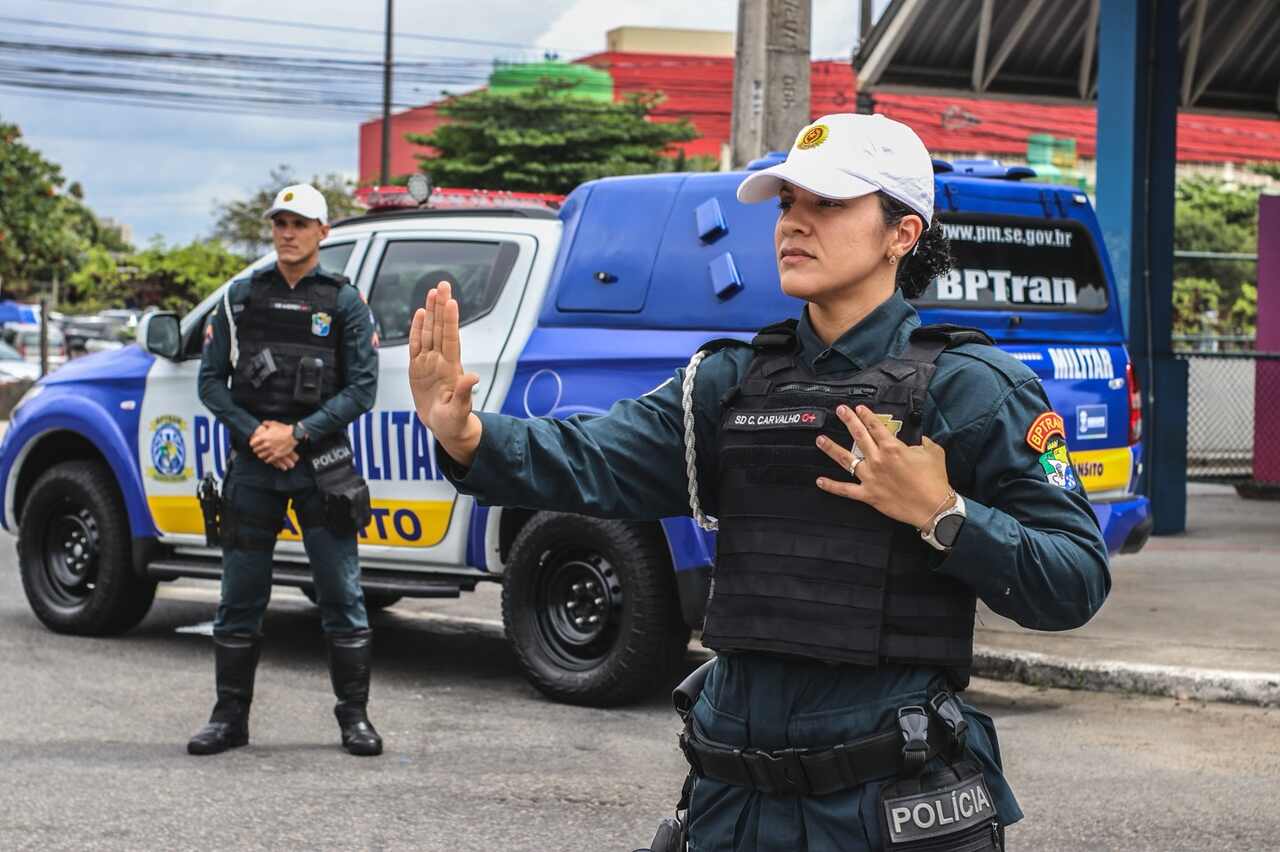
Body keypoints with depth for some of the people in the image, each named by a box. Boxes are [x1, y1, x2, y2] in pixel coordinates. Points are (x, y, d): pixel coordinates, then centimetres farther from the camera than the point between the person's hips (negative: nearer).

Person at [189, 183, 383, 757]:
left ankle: (354, 716, 7)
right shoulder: (242, 297, 9)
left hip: (321, 466, -2)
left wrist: (296, 433, -12)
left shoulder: (344, 302, 3)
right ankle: (230, 716, 15)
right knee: (240, 599, 6)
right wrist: (255, 433, -8)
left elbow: (361, 388, -3)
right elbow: (212, 381, 7)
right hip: (252, 467, 2)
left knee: (341, 595, -1)